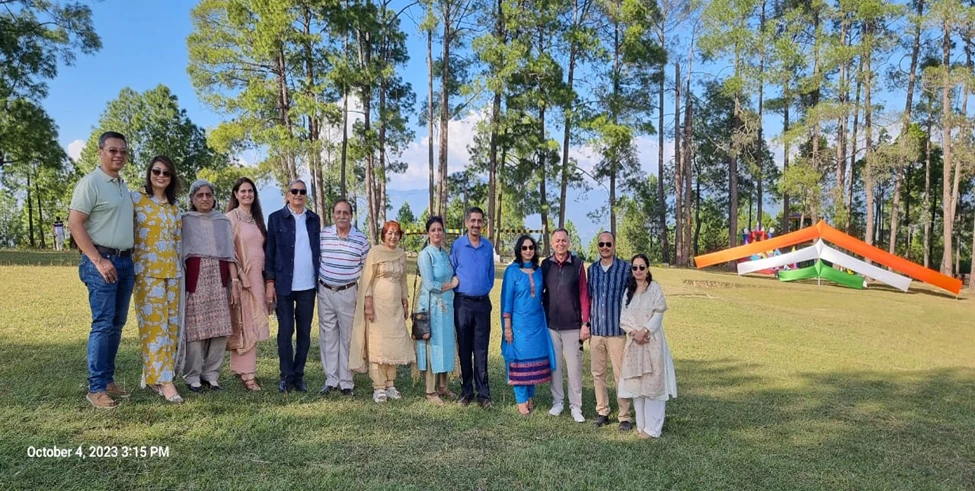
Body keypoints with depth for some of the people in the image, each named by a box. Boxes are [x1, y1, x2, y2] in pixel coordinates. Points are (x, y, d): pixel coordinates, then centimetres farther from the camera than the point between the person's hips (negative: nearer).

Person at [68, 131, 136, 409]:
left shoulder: (124, 186, 16)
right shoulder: (90, 183, -7)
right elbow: (74, 224, -13)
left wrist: (129, 257, 15)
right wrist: (99, 260, -18)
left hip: (126, 261, 8)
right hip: (102, 261, -8)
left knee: (117, 324, 9)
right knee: (103, 324, -9)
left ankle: (108, 379, 18)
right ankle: (96, 388, -3)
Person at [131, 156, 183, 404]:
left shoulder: (174, 206, 14)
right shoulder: (136, 198, -1)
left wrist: (178, 267, 14)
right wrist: (132, 267, -10)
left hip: (171, 271, 6)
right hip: (147, 270, -6)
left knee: (171, 324, 7)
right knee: (154, 323, -8)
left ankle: (153, 375, 18)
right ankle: (163, 379, -5)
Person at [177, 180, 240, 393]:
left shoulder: (223, 221, 15)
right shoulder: (185, 221, 9)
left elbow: (229, 254, 11)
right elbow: (178, 253, 4)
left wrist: (234, 282, 2)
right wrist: (180, 284, -5)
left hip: (219, 279, 3)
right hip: (195, 278, -2)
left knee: (220, 329, -2)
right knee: (195, 327, -4)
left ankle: (211, 374, 9)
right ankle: (193, 376, 7)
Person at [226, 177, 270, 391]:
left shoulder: (257, 219, 15)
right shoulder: (231, 218, -5)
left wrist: (266, 278, 12)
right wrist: (236, 278, -16)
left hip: (257, 277, 7)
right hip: (240, 277, -7)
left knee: (253, 325, 8)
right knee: (244, 326, -6)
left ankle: (241, 368, 17)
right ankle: (246, 372, -2)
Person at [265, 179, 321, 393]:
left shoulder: (314, 219, 10)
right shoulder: (276, 218, 2)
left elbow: (318, 250, 12)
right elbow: (269, 252, 0)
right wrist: (269, 283, -6)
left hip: (308, 286, 3)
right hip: (284, 285, -2)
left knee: (304, 331, 6)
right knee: (285, 331, 3)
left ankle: (299, 376, 16)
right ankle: (286, 377, 14)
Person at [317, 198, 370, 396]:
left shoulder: (361, 239, -2)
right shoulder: (322, 234, 1)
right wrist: (316, 282, 7)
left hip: (348, 293, -2)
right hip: (325, 292, 2)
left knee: (347, 337, 4)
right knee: (328, 336, 7)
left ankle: (346, 381, 13)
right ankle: (331, 380, 17)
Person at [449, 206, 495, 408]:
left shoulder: (488, 246, 5)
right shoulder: (457, 245, -2)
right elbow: (451, 272, 4)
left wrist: (486, 289, 11)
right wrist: (457, 287, 6)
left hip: (483, 302, 1)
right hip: (463, 302, -1)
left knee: (481, 351, 2)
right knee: (464, 349, 7)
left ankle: (483, 393, 7)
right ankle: (466, 391, 16)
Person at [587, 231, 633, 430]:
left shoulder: (626, 268, -4)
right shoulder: (592, 269, 9)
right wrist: (587, 324, 12)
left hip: (617, 330, -4)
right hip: (596, 330, 4)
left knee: (621, 375, 0)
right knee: (597, 374, 10)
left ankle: (624, 417, 9)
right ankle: (602, 412, 22)